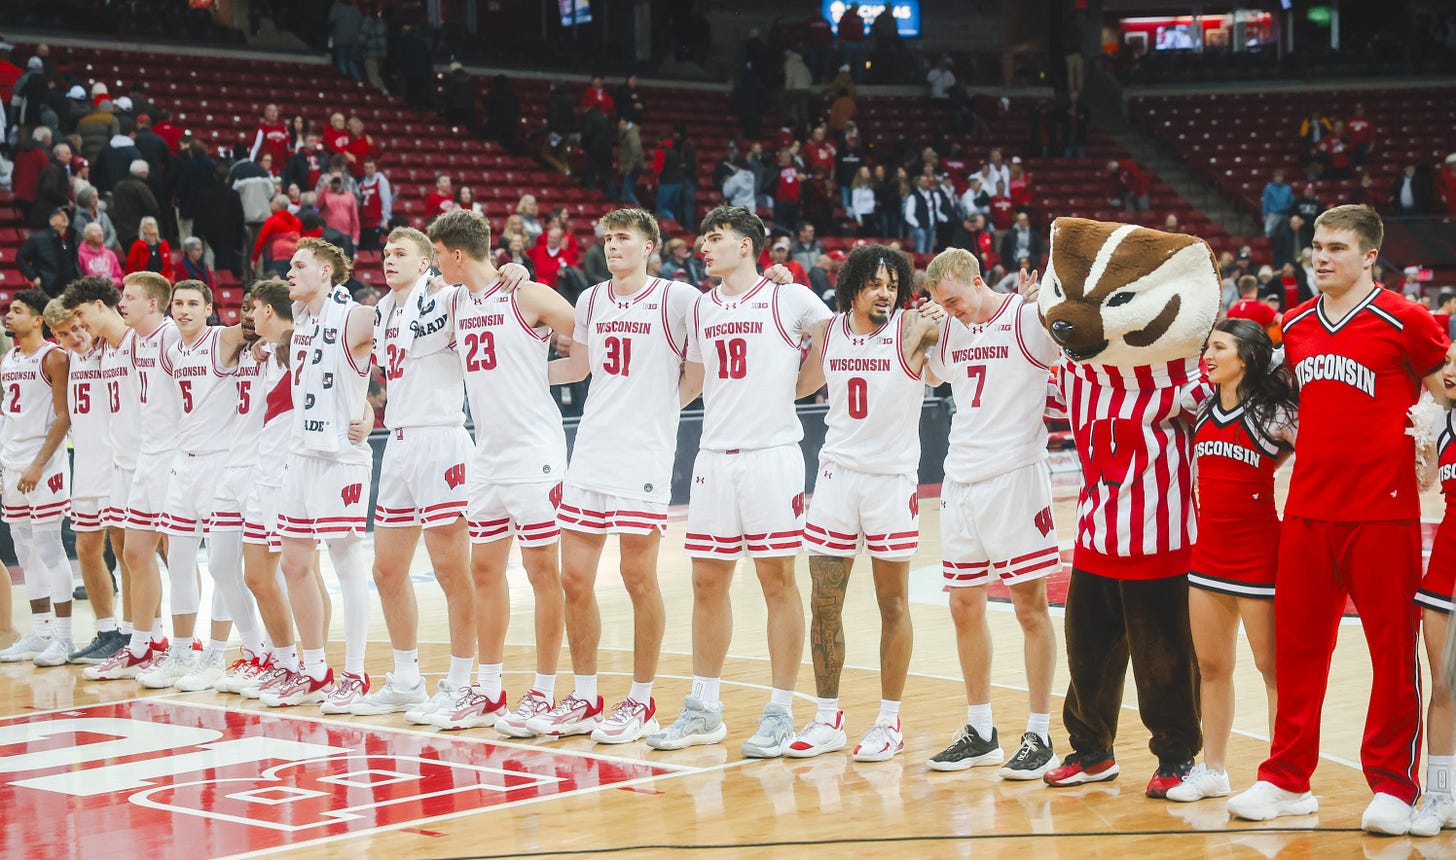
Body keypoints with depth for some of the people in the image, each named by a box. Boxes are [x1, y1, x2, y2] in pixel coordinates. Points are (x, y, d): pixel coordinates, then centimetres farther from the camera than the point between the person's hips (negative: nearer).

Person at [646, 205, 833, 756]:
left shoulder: (790, 301, -3)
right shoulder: (701, 308, 13)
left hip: (771, 455, -5)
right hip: (714, 457, 5)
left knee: (778, 582, -1)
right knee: (707, 583, 7)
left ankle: (780, 714, 6)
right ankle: (704, 710, 16)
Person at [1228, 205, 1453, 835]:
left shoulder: (1402, 321, -4)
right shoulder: (1296, 326, 11)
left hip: (1382, 510, -5)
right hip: (1307, 507, 5)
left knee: (1393, 651, 1)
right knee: (1297, 646, 8)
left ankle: (1392, 786, 10)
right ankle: (1287, 780, 17)